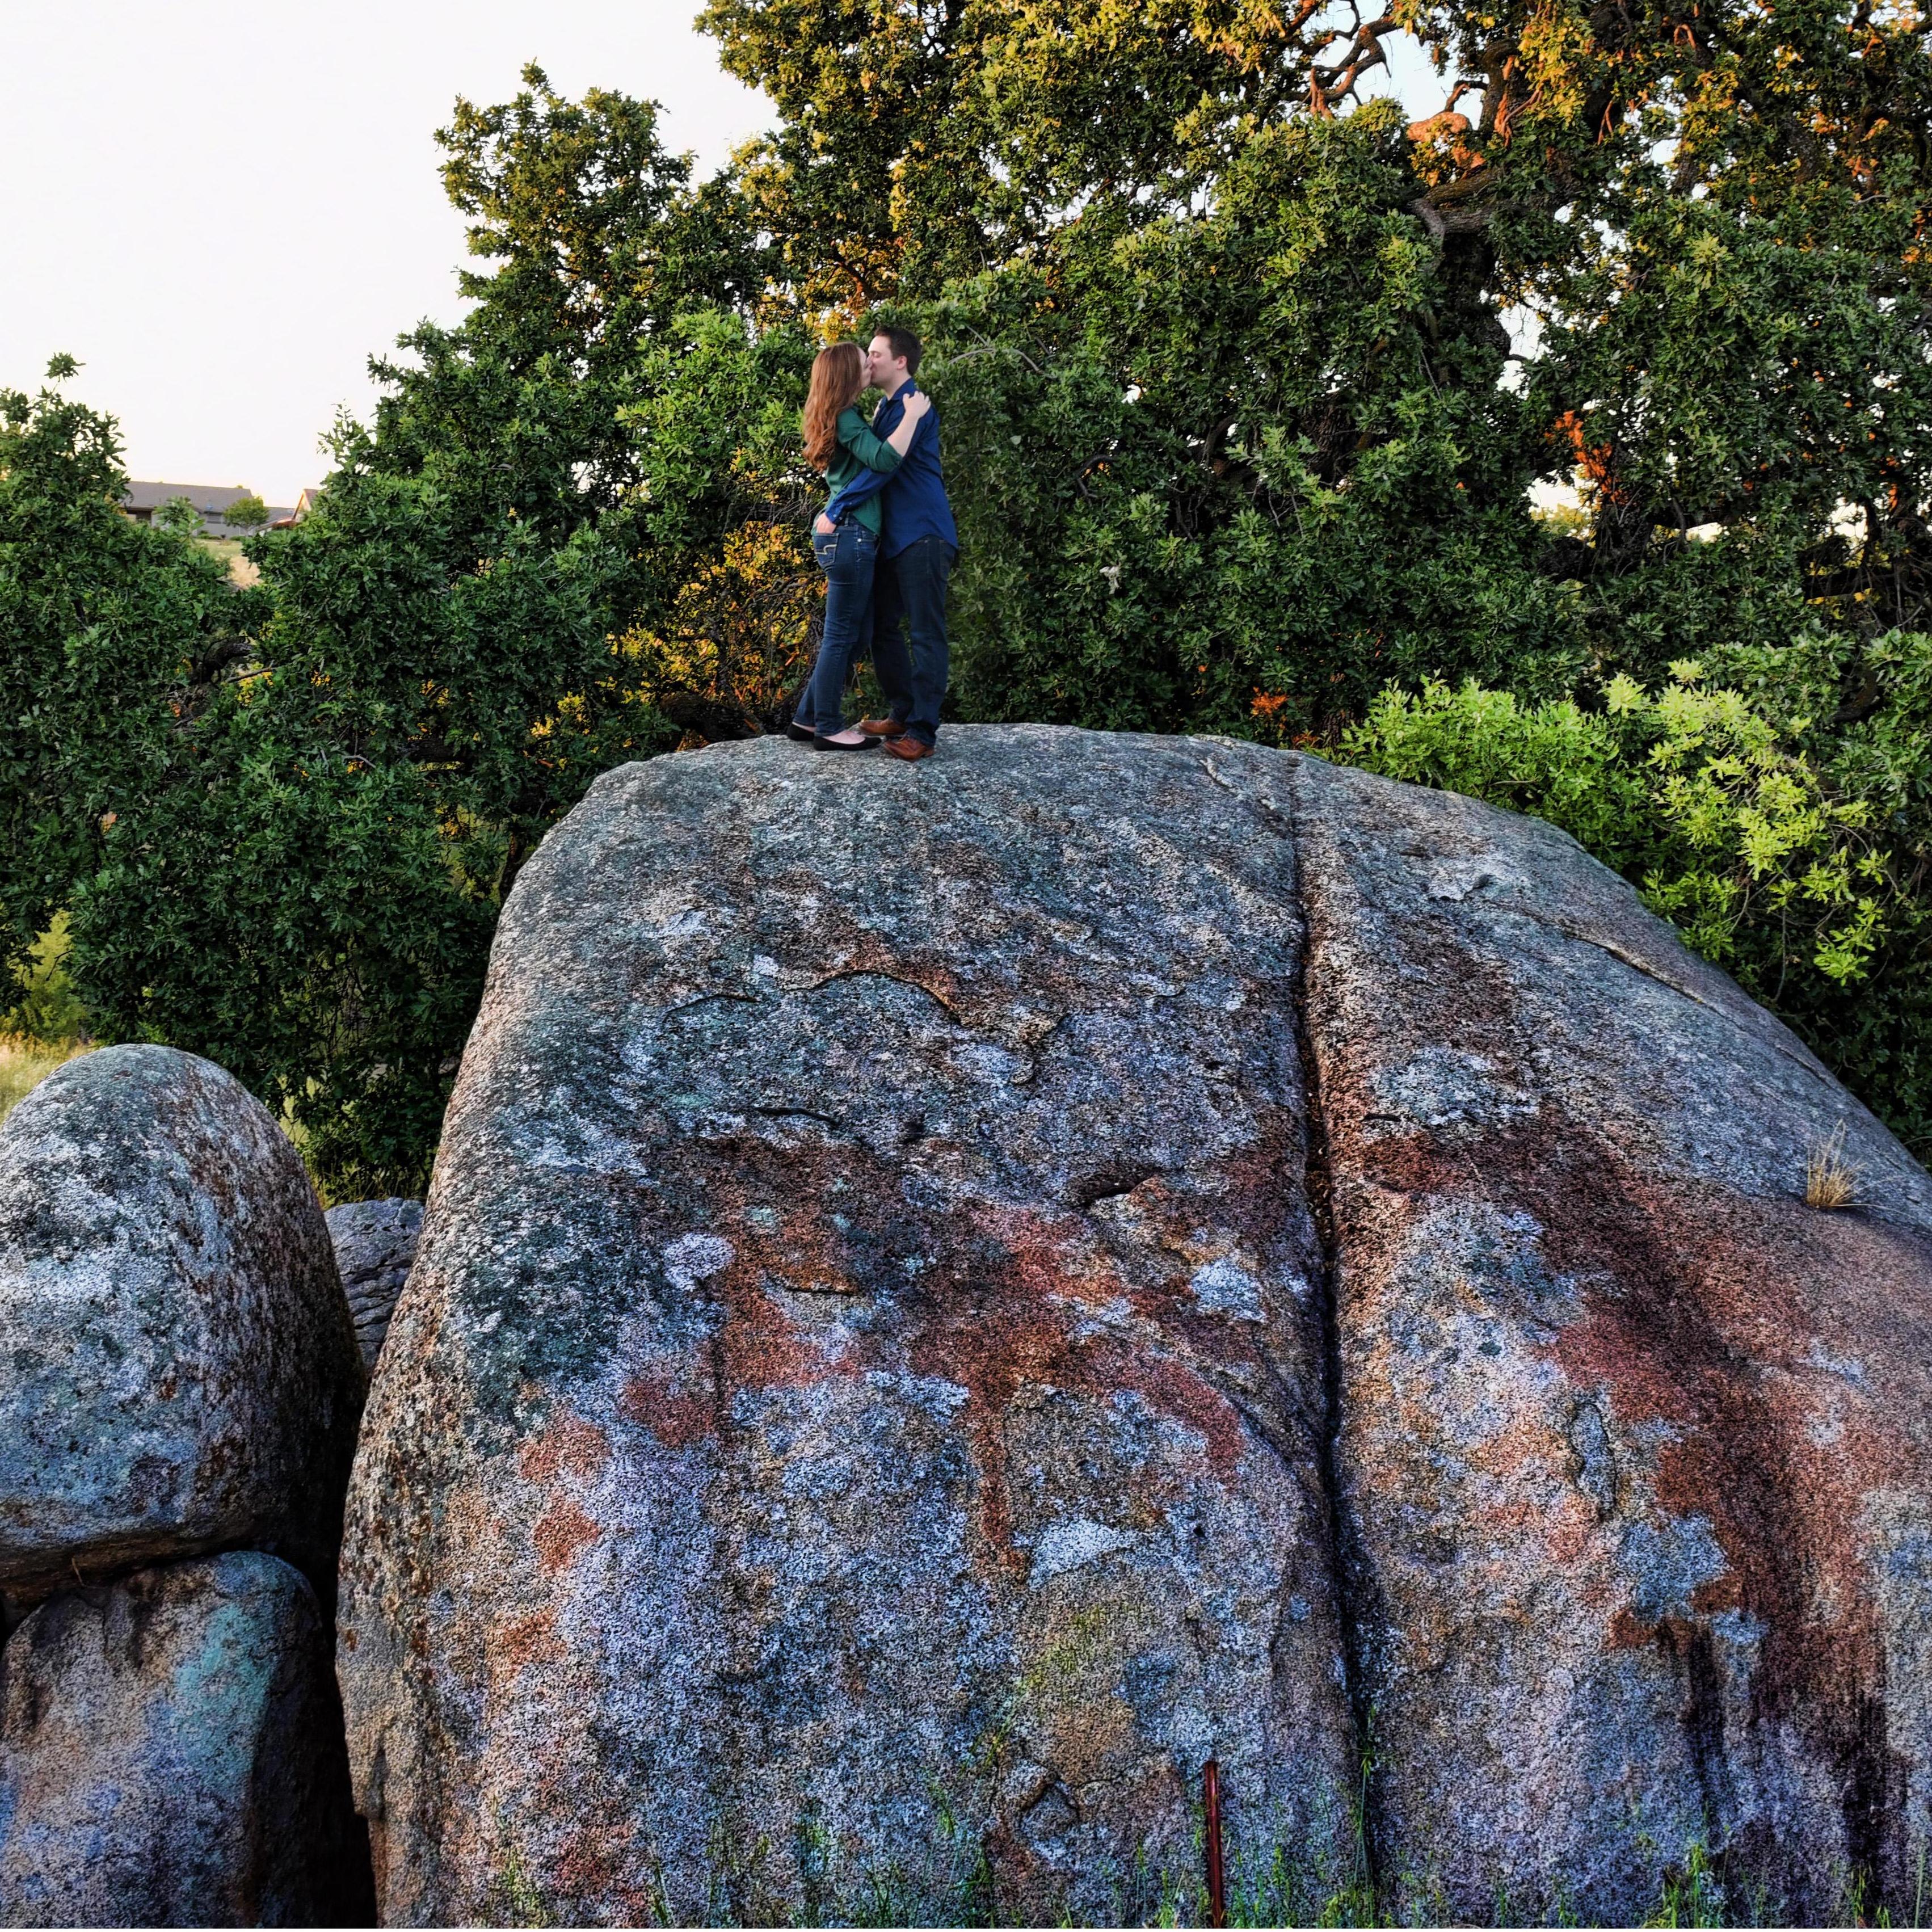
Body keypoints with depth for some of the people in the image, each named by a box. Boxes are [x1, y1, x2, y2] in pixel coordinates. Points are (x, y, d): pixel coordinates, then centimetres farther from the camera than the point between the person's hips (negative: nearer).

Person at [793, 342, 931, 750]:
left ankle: (808, 718, 20)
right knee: (842, 635, -2)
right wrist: (912, 416, -20)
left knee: (855, 632, 15)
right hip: (851, 535, -10)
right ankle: (829, 729, 5)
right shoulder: (846, 419, -14)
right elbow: (885, 460, -29)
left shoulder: (842, 418, 16)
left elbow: (865, 448, 32)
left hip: (839, 534, 10)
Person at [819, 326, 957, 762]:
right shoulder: (887, 408, 18)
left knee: (926, 633, -7)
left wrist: (836, 511, -20)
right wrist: (838, 509, 11)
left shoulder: (914, 406, -13)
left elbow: (883, 466, -21)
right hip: (894, 537, 10)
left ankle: (922, 732, -7)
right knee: (883, 625, 12)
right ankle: (902, 713, 21)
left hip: (923, 536, -10)